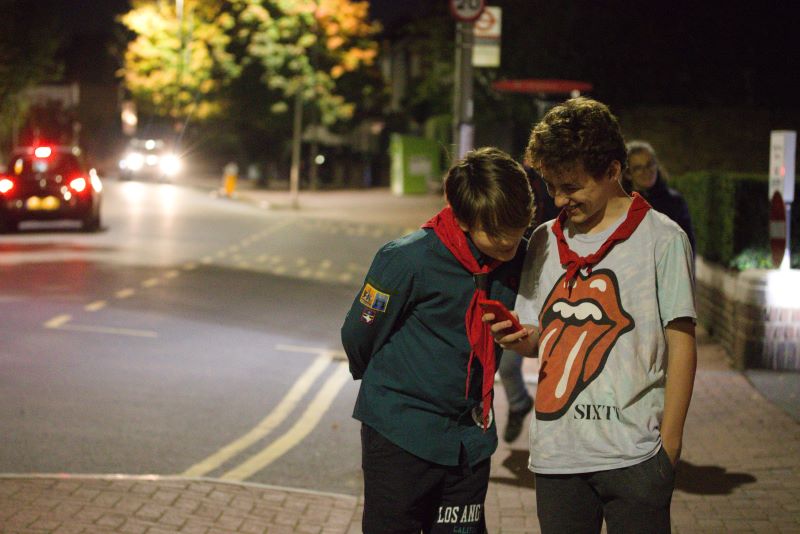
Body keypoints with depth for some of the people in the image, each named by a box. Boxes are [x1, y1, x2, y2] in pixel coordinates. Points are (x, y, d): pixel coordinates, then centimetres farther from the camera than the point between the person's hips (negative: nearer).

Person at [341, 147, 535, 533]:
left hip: (471, 439, 5)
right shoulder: (409, 259, -20)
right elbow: (358, 334, -4)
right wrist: (382, 382, 12)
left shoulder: (520, 259, -4)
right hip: (400, 435, -5)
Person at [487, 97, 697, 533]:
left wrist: (669, 442, -6)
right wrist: (518, 339, -7)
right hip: (557, 451, 4)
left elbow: (681, 343, -2)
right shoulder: (544, 242, 12)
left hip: (634, 452, -4)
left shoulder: (662, 239, -2)